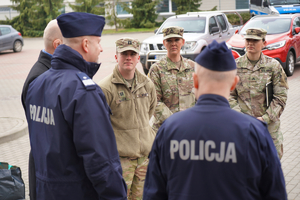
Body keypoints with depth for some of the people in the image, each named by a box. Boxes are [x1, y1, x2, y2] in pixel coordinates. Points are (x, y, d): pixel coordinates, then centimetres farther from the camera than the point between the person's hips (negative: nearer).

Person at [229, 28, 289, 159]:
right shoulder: (235, 65, 2)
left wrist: (265, 118, -12)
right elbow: (229, 95, 4)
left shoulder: (273, 66, 0)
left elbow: (280, 97, -1)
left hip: (269, 124, 0)